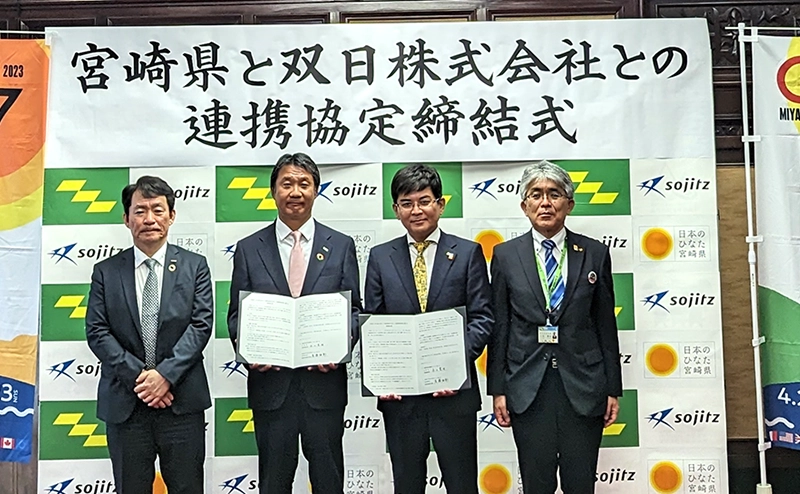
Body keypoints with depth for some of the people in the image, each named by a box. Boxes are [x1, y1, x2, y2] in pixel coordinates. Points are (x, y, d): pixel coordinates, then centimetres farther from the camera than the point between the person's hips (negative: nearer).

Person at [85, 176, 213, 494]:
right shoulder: (106, 272, 6)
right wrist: (137, 376, -12)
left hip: (182, 401, -1)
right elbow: (97, 333, -1)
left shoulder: (194, 267, 4)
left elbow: (201, 325, -5)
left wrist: (166, 374, -15)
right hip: (124, 404, 1)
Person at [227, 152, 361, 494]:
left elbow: (354, 309, 4)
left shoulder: (341, 246, 4)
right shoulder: (248, 249, 4)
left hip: (324, 381, 0)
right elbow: (236, 314, 6)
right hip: (270, 381, 1)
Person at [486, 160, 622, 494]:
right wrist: (497, 389, 0)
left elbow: (606, 325, 5)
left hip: (583, 384, 1)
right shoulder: (505, 255, 2)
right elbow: (499, 328, 3)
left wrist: (613, 389, 4)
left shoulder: (595, 253, 3)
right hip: (528, 387, 0)